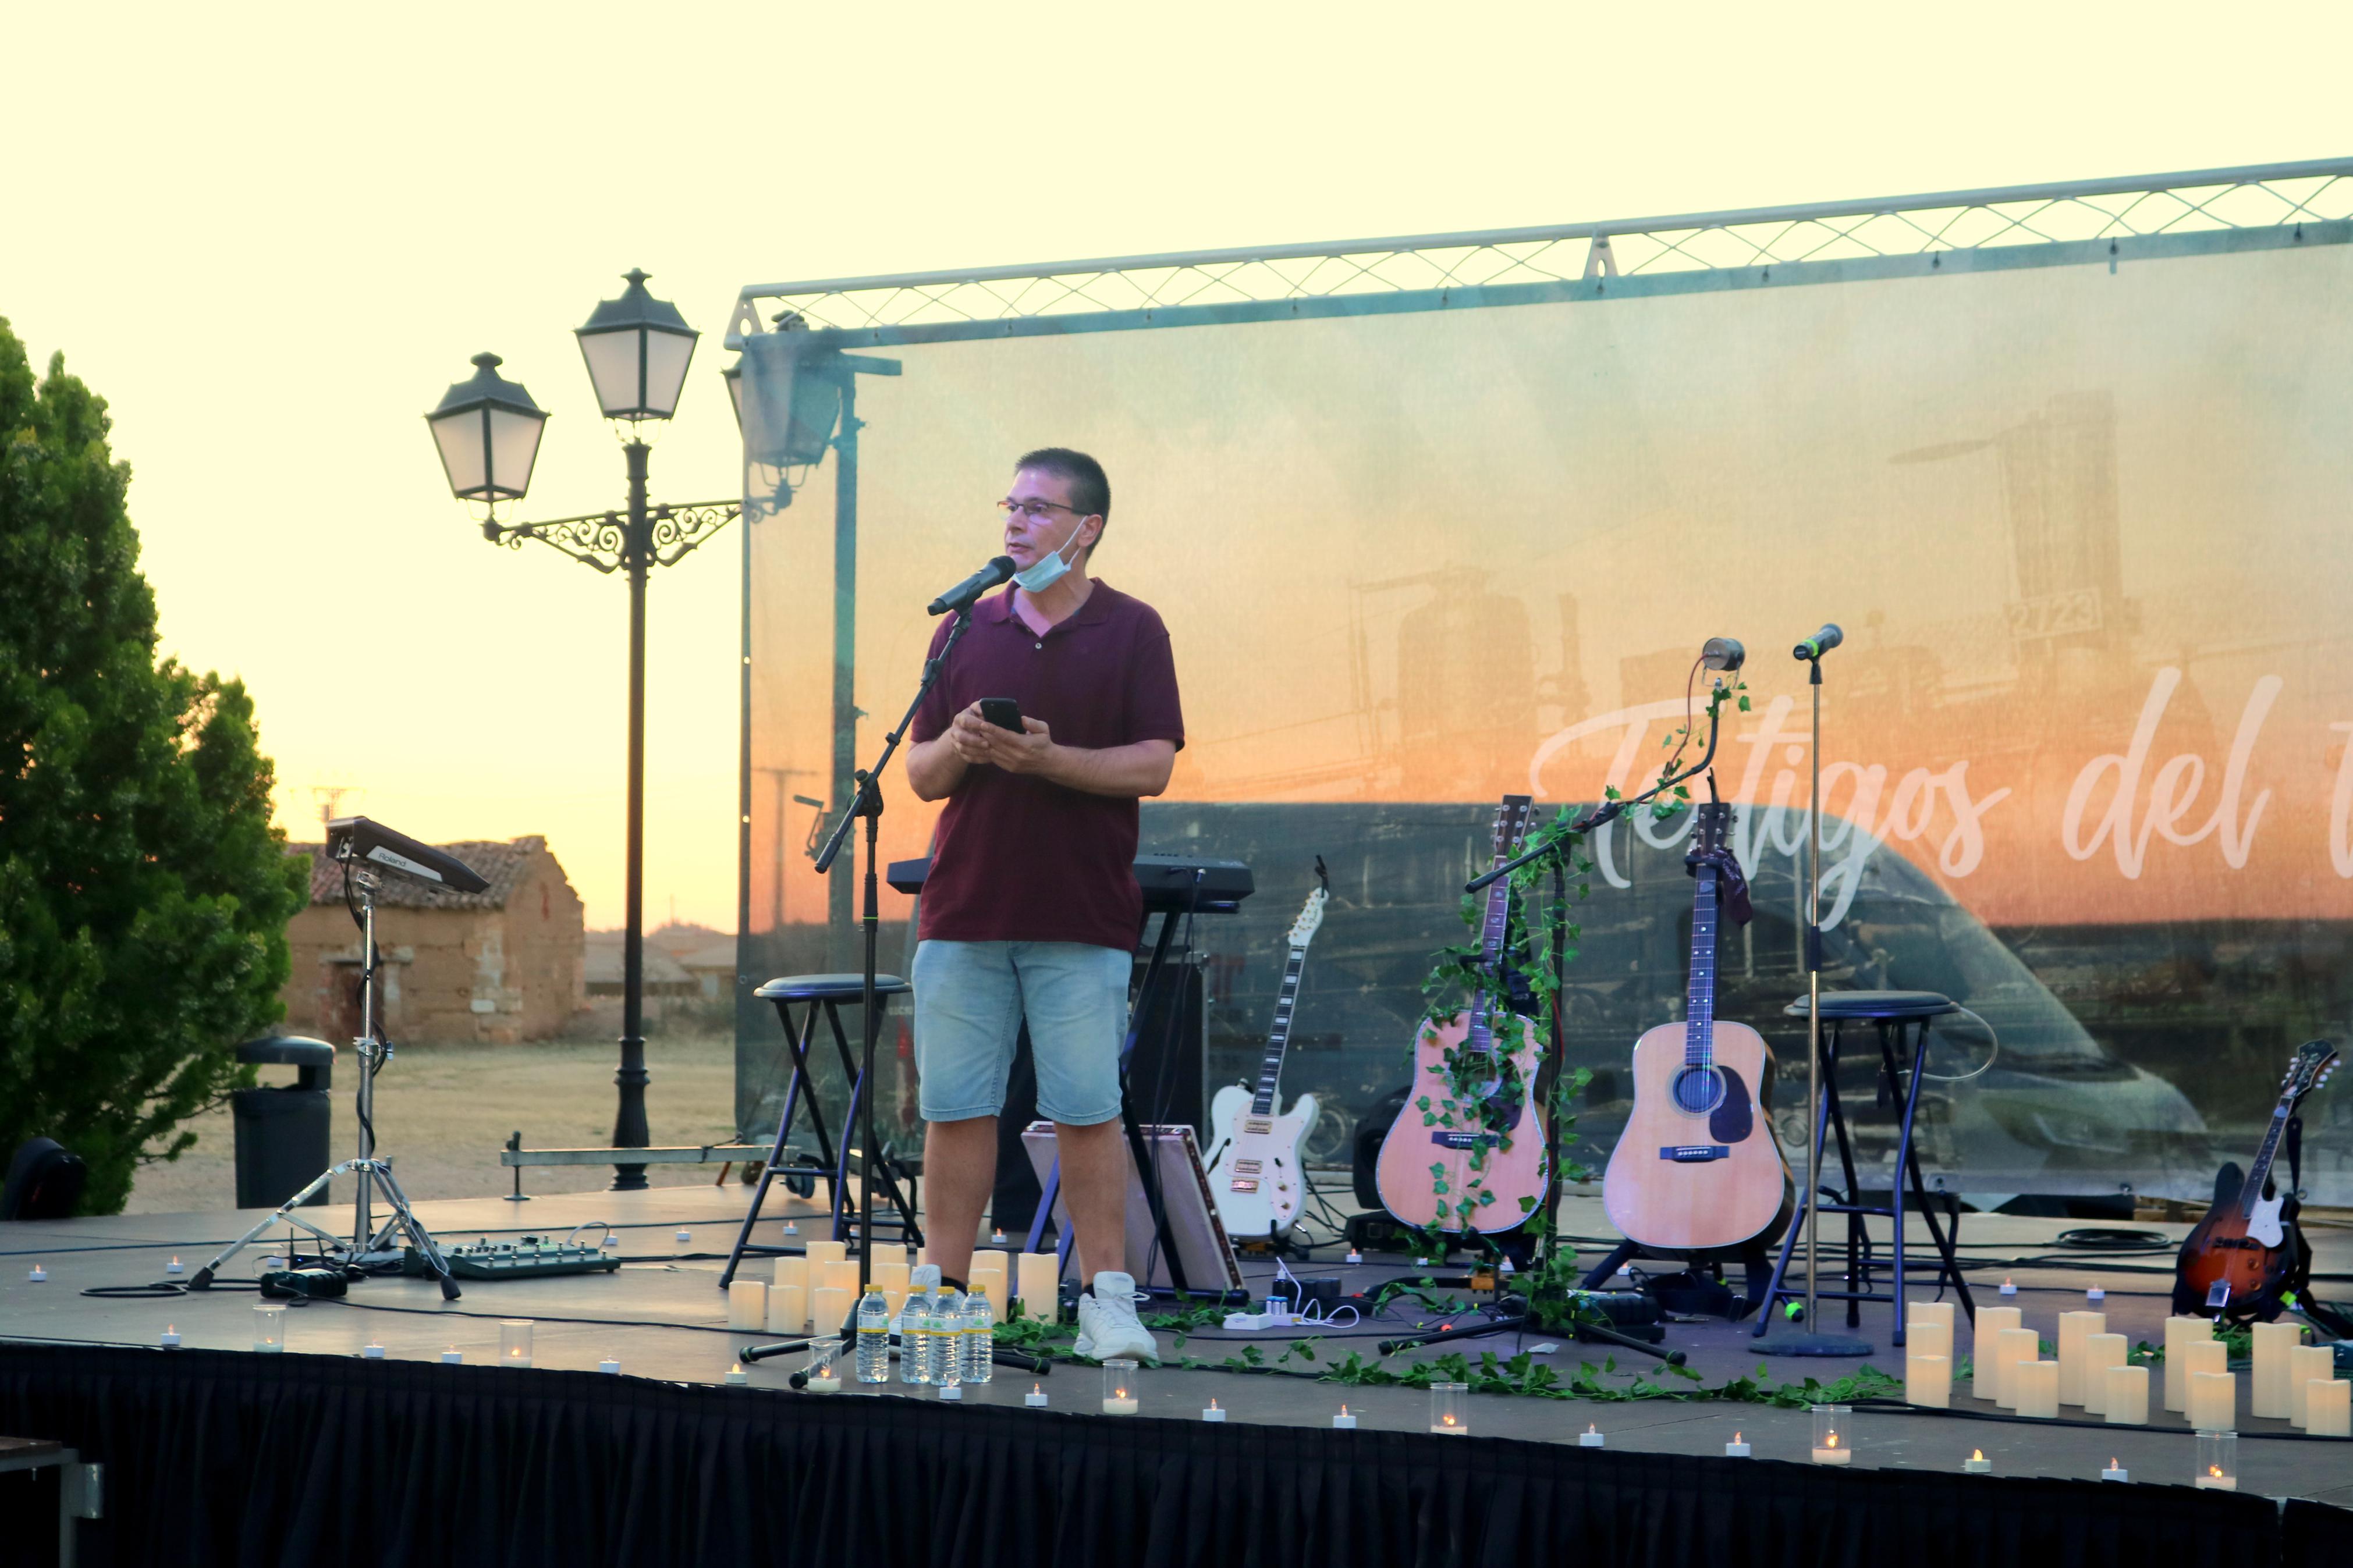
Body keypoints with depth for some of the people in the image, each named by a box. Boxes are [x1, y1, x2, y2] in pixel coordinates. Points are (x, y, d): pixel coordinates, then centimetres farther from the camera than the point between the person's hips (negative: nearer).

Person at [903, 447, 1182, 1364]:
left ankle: (1106, 1300, 5)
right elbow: (920, 775, 12)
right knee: (955, 1109, 4)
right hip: (963, 909, 3)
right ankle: (944, 1291, 12)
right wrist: (958, 748, -11)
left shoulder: (1131, 632, 3)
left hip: (1082, 918, -3)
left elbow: (1151, 766, -6)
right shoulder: (966, 631, 12)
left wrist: (1048, 758, -19)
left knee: (1087, 1113, -2)